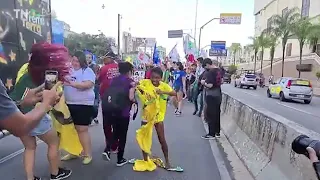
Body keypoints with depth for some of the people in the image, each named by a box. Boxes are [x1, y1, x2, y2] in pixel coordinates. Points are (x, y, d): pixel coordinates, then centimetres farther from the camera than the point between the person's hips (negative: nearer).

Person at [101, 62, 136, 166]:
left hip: (110, 110, 5)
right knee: (122, 135, 10)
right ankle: (120, 160, 18)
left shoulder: (114, 80, 11)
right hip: (123, 111, -4)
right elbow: (131, 97, -11)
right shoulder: (130, 81, -2)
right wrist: (134, 100, 8)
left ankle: (107, 150, 4)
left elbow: (111, 94, 3)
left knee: (115, 132, 24)